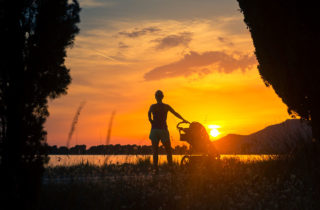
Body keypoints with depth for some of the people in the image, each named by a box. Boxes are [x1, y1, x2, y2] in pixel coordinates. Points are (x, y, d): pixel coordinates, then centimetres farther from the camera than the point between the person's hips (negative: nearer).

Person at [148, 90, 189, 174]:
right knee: (168, 150, 6)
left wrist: (152, 122, 2)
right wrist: (183, 120, 22)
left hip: (154, 130, 0)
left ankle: (155, 168, -4)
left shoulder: (152, 106, 4)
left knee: (155, 151, 4)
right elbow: (176, 114, 10)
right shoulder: (166, 106, 5)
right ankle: (170, 166, -7)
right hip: (163, 129, 0)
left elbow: (149, 114, -8)